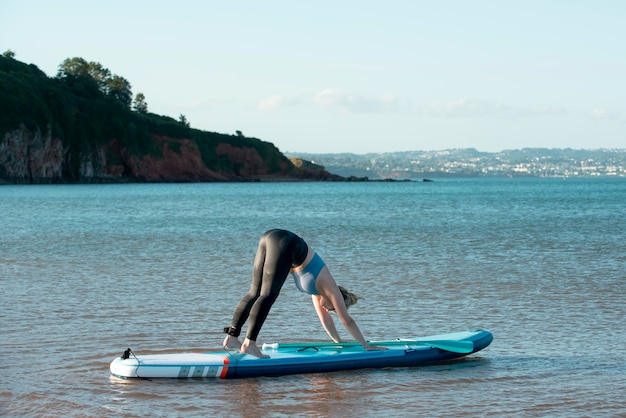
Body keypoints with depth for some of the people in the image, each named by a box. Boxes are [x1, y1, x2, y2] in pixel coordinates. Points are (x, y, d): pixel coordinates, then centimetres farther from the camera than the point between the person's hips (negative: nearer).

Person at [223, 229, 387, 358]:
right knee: (268, 295, -12)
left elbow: (325, 318, 39)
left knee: (255, 294, 8)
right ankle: (249, 342, -21)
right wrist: (367, 346, 21)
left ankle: (232, 338, 4)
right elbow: (347, 321, 14)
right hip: (285, 244, -7)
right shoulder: (331, 290, 10)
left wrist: (339, 342, 46)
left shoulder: (318, 287, 29)